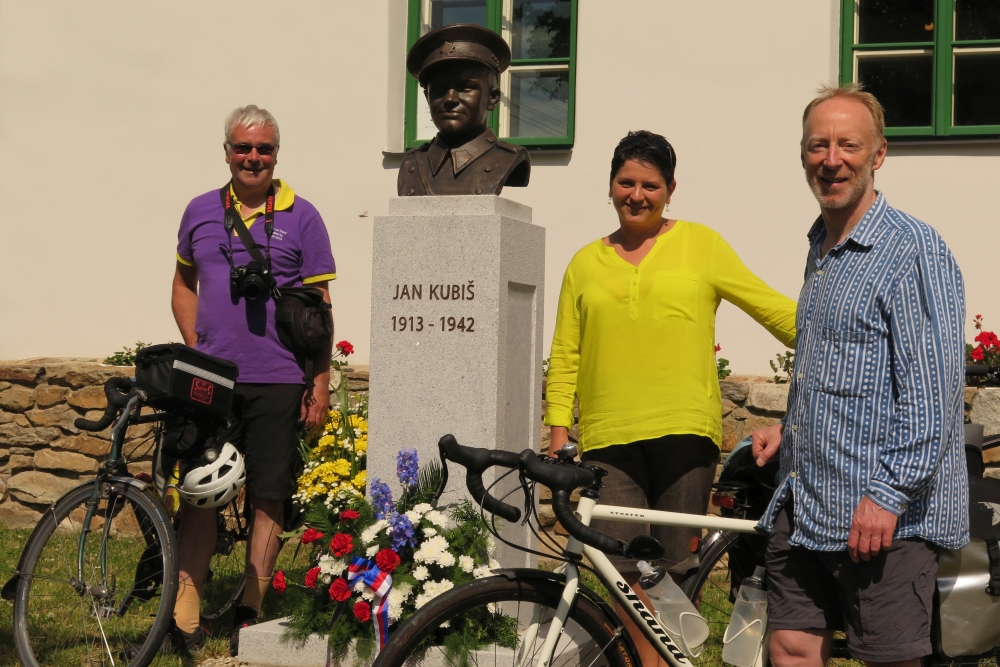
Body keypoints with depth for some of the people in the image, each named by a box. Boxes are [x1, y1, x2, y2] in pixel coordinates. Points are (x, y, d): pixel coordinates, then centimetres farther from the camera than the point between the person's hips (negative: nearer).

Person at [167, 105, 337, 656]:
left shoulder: (301, 217, 2)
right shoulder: (200, 212, 10)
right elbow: (184, 284, 20)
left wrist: (321, 382, -2)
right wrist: (194, 348, 5)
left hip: (277, 382, -2)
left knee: (267, 499, 3)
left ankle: (251, 615, 12)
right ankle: (184, 617, 6)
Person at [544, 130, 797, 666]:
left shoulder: (700, 244, 9)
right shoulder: (586, 264, 15)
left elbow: (772, 309, 10)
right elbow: (565, 355, 15)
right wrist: (559, 431, 6)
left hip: (684, 431, -2)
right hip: (609, 438, 2)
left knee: (676, 569, 2)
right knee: (627, 572, -6)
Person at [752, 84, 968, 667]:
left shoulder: (915, 251, -11)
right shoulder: (821, 249, 17)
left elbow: (933, 390, -17)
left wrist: (889, 494, -21)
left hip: (882, 514, -8)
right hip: (804, 505, 8)